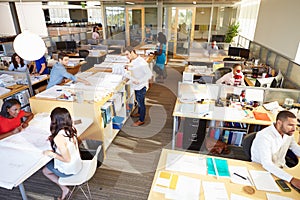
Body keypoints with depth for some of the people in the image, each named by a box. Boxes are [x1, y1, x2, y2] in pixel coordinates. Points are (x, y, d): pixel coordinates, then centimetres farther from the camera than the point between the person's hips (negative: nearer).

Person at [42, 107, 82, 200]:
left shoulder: (59, 137, -31)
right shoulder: (71, 129, -9)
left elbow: (67, 159, -25)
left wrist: (51, 154, -14)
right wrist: (53, 139, 7)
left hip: (69, 170, -7)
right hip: (78, 164, 7)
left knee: (45, 170, 22)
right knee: (49, 164, 29)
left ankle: (64, 189, 20)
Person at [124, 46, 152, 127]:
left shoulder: (141, 62, -25)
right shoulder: (132, 61, 1)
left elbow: (149, 74, -24)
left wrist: (139, 81, -24)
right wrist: (133, 79, -13)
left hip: (141, 86, -8)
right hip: (136, 85, 8)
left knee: (141, 103, 6)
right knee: (138, 101, 26)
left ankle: (141, 120, 23)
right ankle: (139, 113, 49)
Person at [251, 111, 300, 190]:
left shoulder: (289, 133, -4)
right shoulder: (264, 136, -29)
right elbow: (266, 164, -35)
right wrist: (291, 179, -42)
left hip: (281, 168, 7)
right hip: (262, 170, -7)